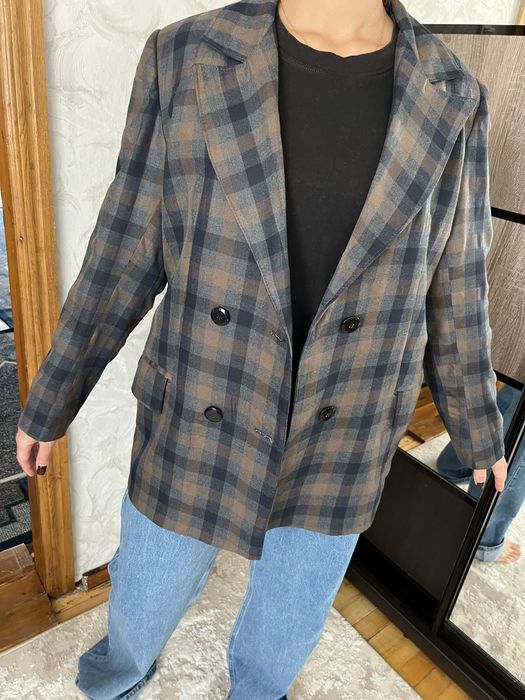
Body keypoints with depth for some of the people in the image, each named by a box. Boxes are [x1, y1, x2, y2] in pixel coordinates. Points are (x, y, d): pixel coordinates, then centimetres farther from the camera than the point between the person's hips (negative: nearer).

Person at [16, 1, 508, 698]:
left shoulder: (450, 101, -7)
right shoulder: (185, 59, -11)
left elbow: (449, 283, 2)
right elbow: (126, 254, -5)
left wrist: (478, 421, 14)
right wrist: (51, 398, 3)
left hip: (337, 447, 1)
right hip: (196, 435, 0)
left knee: (288, 622, 27)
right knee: (146, 600, 26)